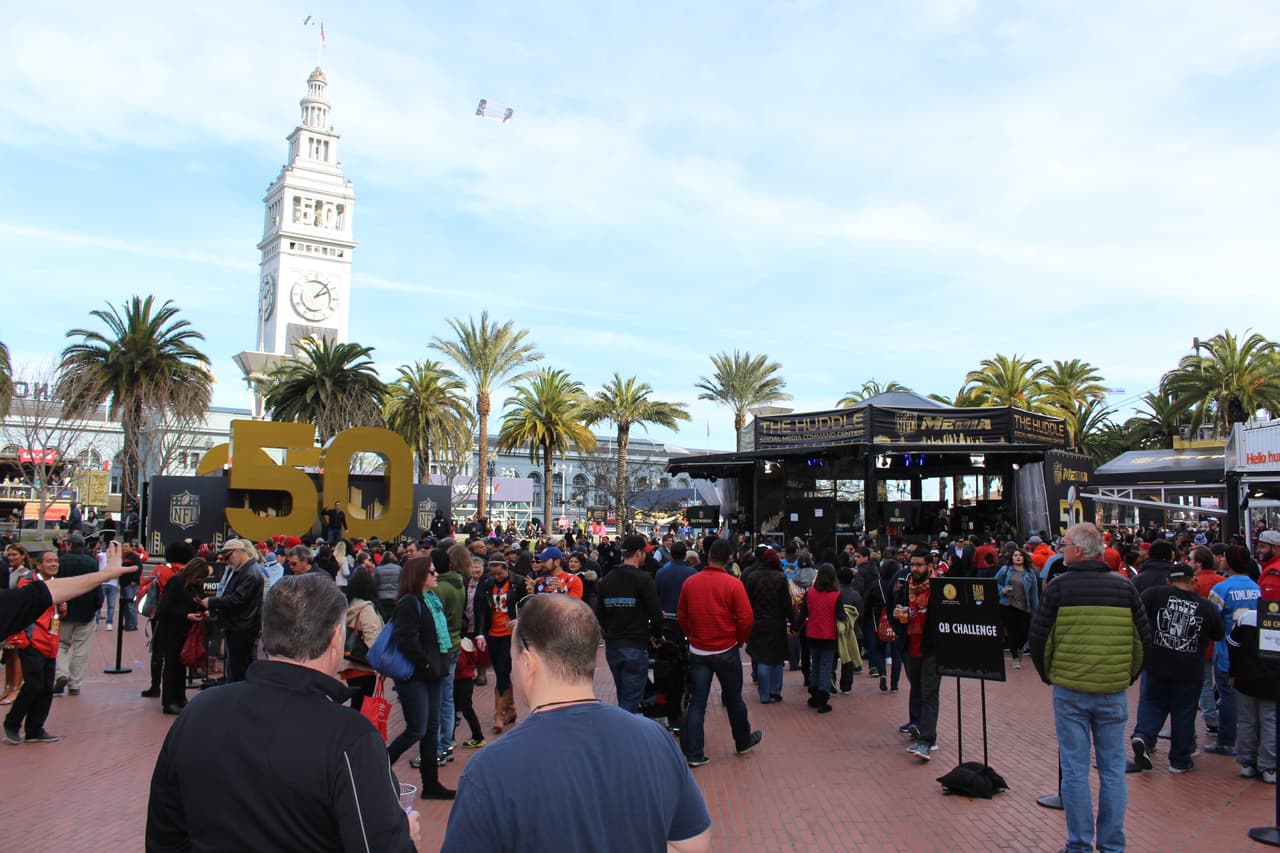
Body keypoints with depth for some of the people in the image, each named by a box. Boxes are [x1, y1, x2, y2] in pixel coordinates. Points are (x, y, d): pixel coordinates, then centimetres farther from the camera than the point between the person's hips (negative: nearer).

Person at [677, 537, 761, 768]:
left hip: (698, 651, 2)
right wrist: (739, 641, 4)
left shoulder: (690, 583, -4)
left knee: (697, 702, 6)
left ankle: (694, 753, 6)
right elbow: (745, 618, -13)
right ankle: (743, 742, 33)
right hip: (726, 651, -2)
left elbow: (681, 616, 5)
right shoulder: (733, 584, -13)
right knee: (734, 699, 15)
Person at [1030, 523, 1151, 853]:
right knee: (1113, 770, 11)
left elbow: (1039, 639, -4)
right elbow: (1144, 639, 8)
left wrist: (1049, 675, 12)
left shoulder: (1060, 586, -7)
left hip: (1070, 690, -2)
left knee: (1074, 770, 4)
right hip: (1114, 692, 3)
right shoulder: (1124, 587, 2)